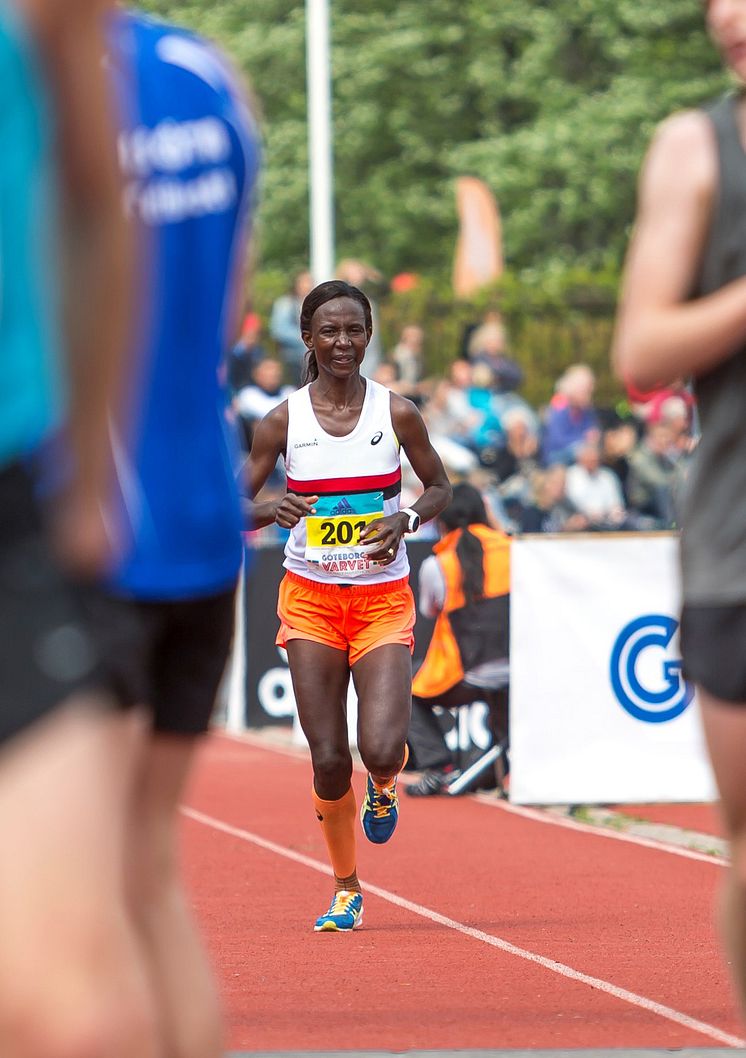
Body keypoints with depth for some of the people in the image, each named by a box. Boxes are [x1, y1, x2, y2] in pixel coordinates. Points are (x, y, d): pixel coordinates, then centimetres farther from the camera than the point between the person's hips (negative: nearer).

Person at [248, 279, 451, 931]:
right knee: (328, 760, -1)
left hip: (383, 600, -1)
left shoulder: (396, 413, -3)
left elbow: (440, 487, 9)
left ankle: (384, 787, 23)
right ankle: (346, 889, 19)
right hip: (310, 599, 1)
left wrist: (407, 521, -12)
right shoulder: (285, 420, -3)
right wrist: (274, 511, -20)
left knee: (382, 750, -16)